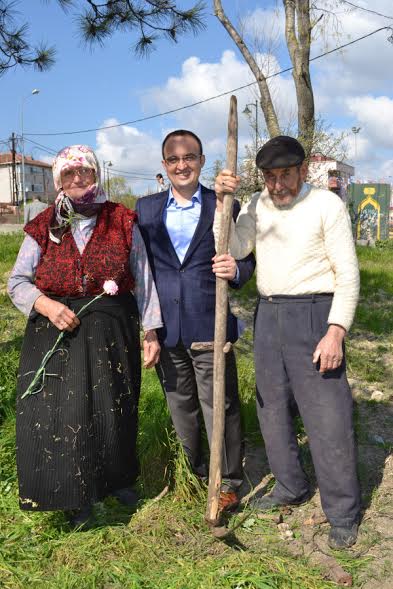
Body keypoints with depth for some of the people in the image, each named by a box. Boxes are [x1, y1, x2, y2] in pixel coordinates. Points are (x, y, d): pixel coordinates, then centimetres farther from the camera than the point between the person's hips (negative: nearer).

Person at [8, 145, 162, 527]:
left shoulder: (122, 223, 1)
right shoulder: (44, 228, 2)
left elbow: (143, 280, 3)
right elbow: (17, 282, 4)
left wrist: (151, 331, 0)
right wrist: (47, 306, -14)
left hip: (112, 332, 0)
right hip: (56, 333, 0)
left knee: (113, 408, 11)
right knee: (58, 413, 1)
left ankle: (117, 478, 38)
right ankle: (75, 495, 23)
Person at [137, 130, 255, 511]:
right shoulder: (146, 208, 8)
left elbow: (247, 260, 4)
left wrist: (236, 270, -20)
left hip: (210, 328, -3)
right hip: (165, 329, 3)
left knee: (219, 407, 6)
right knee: (180, 407, 17)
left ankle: (227, 480, 25)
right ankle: (192, 473, 37)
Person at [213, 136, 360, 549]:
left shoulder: (327, 204, -7)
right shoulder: (257, 205, 9)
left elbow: (347, 273, -10)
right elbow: (235, 249, -4)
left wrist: (336, 331, -18)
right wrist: (222, 201, -15)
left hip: (313, 314, -6)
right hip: (268, 314, 6)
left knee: (327, 417, -3)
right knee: (272, 407, 15)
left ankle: (342, 516, 12)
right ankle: (291, 487, 34)